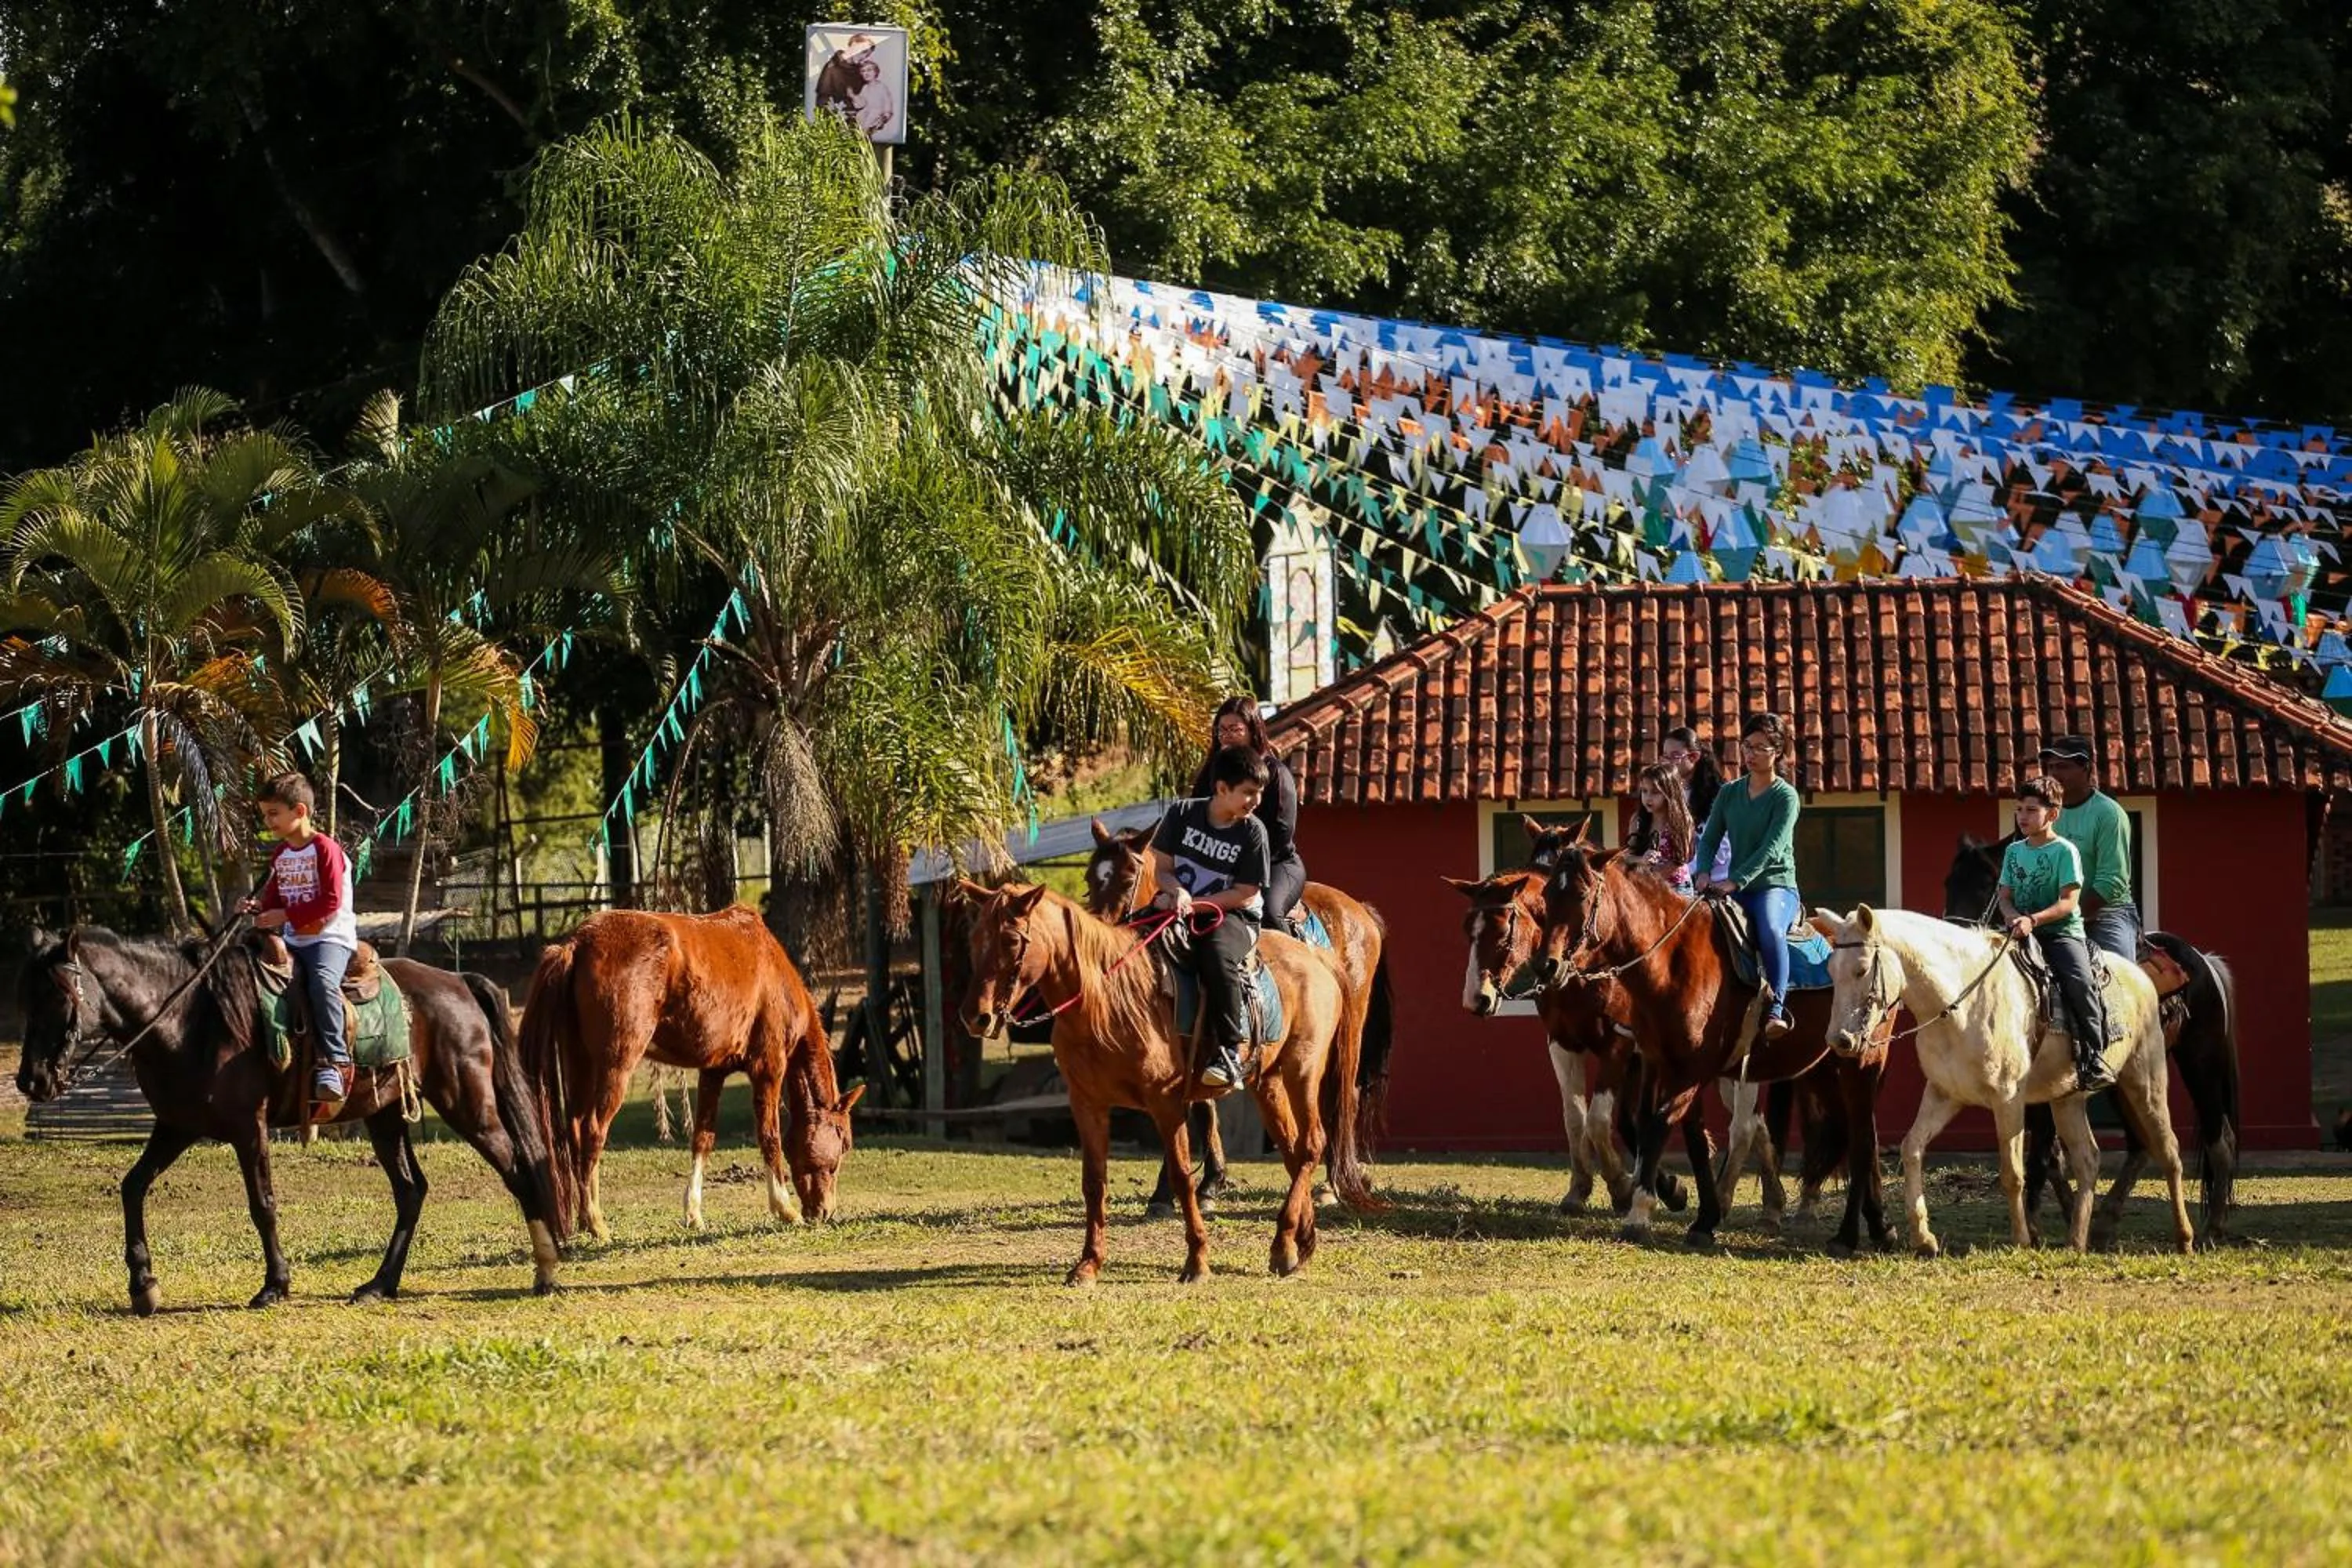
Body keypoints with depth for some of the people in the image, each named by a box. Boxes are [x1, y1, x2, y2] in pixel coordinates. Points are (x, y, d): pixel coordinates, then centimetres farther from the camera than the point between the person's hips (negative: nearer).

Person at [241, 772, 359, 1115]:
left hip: (331, 937, -8)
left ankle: (335, 1061, -32)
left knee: (322, 982, -35)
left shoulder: (325, 849, -9)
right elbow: (275, 896, 21)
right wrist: (260, 907, -3)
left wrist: (285, 915, -19)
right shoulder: (280, 854, 15)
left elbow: (330, 902, -16)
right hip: (294, 941, 8)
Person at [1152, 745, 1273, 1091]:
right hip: (1180, 906, 3)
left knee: (1217, 956, -36)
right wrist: (1177, 891, -17)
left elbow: (1245, 894, -7)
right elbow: (1163, 868, 6)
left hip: (1232, 916, -3)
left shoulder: (1252, 831, -5)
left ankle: (1230, 1052, -31)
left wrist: (1195, 903, -17)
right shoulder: (1183, 814, 2)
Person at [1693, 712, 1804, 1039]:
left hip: (1776, 887, -5)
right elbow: (1710, 839, 10)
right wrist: (1705, 874, -11)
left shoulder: (1786, 797, -3)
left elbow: (1771, 849, -14)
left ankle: (1776, 1010, -37)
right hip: (1736, 890, 5)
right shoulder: (1729, 793, 14)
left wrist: (1735, 881, -25)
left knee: (1770, 928, -36)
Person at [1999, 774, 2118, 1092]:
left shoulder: (2065, 851, -3)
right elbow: (2005, 896, 14)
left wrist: (2033, 920, -24)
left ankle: (2093, 1057, -24)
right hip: (2023, 933, 6)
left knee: (2080, 980, -30)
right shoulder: (2013, 852, 15)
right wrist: (2013, 916, -10)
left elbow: (2068, 902, -11)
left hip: (2063, 931, -6)